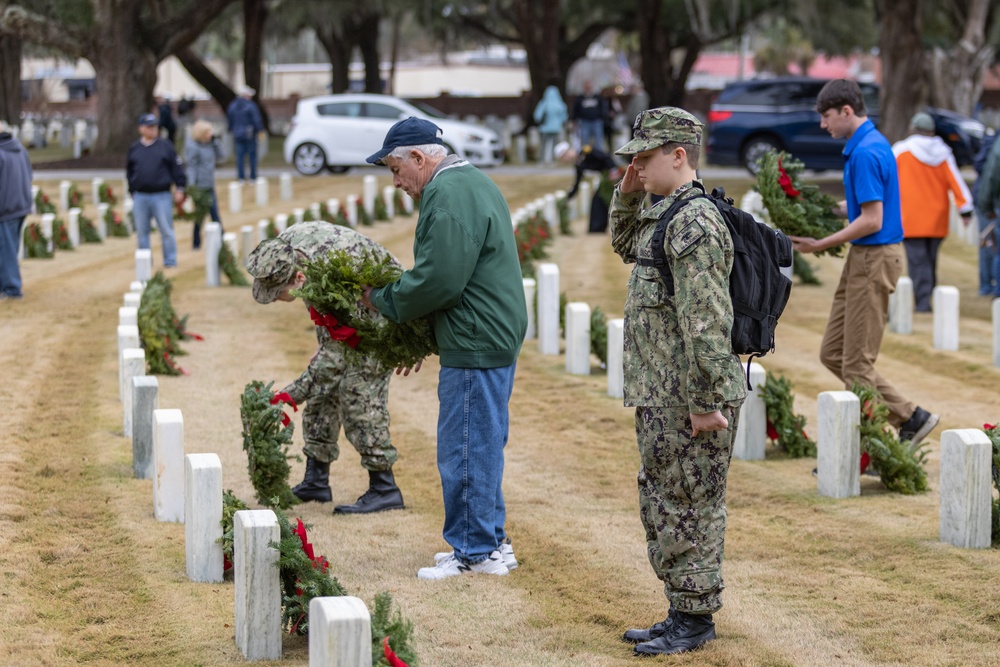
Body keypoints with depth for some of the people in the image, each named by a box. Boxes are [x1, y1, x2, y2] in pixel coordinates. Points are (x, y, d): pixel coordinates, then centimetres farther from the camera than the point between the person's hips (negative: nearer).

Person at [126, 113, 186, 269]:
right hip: (140, 197, 3)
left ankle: (170, 261, 4)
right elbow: (129, 172, 16)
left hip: (161, 196, -3)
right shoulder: (134, 149, 9)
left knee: (166, 230, -3)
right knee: (142, 231, 7)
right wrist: (132, 192, 14)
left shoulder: (165, 146, 2)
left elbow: (177, 168, 2)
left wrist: (180, 188, -4)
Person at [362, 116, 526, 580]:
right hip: (496, 337, 11)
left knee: (464, 449, -3)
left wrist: (383, 300, -6)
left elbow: (438, 281, -22)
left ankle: (475, 551, 4)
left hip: (475, 346, -11)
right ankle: (490, 541, 26)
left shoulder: (449, 197, -17)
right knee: (481, 447, 17)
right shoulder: (471, 183, 17)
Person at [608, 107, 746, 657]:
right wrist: (627, 197, 16)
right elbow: (626, 247, 36)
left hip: (689, 403, -10)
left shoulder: (695, 221, -19)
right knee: (661, 507, 16)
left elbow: (707, 322, -23)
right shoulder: (664, 215, 13)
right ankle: (681, 613, 24)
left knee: (688, 509, -2)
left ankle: (695, 621, 7)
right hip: (660, 396, 10)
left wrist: (704, 402, -24)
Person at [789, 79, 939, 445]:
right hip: (863, 258, 11)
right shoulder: (873, 143, 12)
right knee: (833, 353, 11)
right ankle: (910, 417, 13)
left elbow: (872, 220, -23)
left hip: (874, 258, -11)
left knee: (856, 364, -5)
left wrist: (820, 245, -17)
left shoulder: (866, 153, -20)